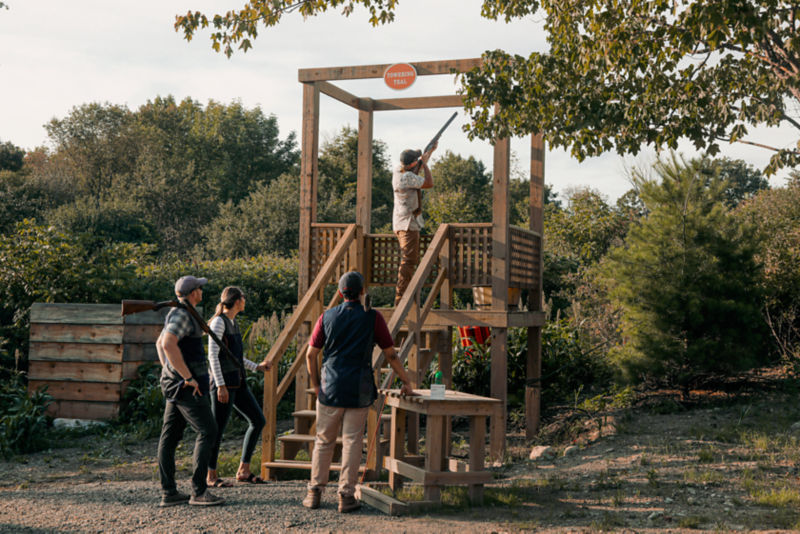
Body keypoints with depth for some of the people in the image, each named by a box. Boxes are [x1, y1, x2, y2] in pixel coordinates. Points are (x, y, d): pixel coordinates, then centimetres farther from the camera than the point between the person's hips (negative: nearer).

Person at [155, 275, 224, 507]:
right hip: (186, 386, -10)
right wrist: (188, 377, -25)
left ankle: (168, 493, 11)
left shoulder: (178, 314, 17)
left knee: (170, 436, 8)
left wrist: (168, 372, 23)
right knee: (207, 432, -8)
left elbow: (159, 343, 31)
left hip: (175, 382, 10)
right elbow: (168, 344, -30)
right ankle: (199, 491, -8)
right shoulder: (181, 314, -15)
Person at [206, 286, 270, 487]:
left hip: (237, 382, 9)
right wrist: (220, 385, -22)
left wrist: (256, 367, 32)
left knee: (258, 420, 7)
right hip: (223, 382, -9)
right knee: (218, 429, -3)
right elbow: (213, 355, -17)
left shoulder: (233, 322, 17)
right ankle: (211, 476, 9)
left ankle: (244, 470, 12)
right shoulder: (218, 322, -11)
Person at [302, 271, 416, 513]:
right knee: (352, 442, 3)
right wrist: (406, 382, 12)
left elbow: (311, 354, 5)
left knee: (323, 441, 10)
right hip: (359, 391, -2)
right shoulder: (372, 318, -3)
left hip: (330, 388, 2)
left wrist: (316, 384, 19)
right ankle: (346, 495, 3)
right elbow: (391, 354, 1)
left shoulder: (327, 317, 3)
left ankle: (314, 493, 14)